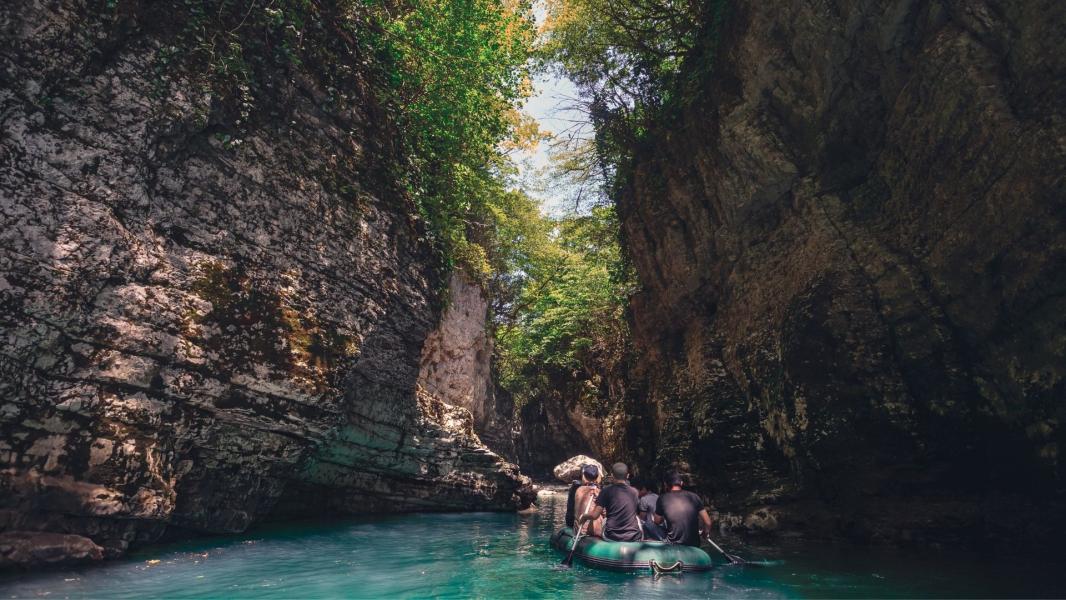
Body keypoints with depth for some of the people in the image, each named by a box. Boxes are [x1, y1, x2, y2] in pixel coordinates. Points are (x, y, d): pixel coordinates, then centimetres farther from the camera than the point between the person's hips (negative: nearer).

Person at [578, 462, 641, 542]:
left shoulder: (607, 491, -7)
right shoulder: (634, 492, 4)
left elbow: (594, 515, -8)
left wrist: (583, 517, 12)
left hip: (611, 538, -1)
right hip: (633, 538, 1)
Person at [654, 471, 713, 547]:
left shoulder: (662, 499, -4)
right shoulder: (694, 497, -1)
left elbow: (657, 522, 10)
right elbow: (708, 522, 1)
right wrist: (705, 533, 22)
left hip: (673, 546, -3)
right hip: (694, 545, 3)